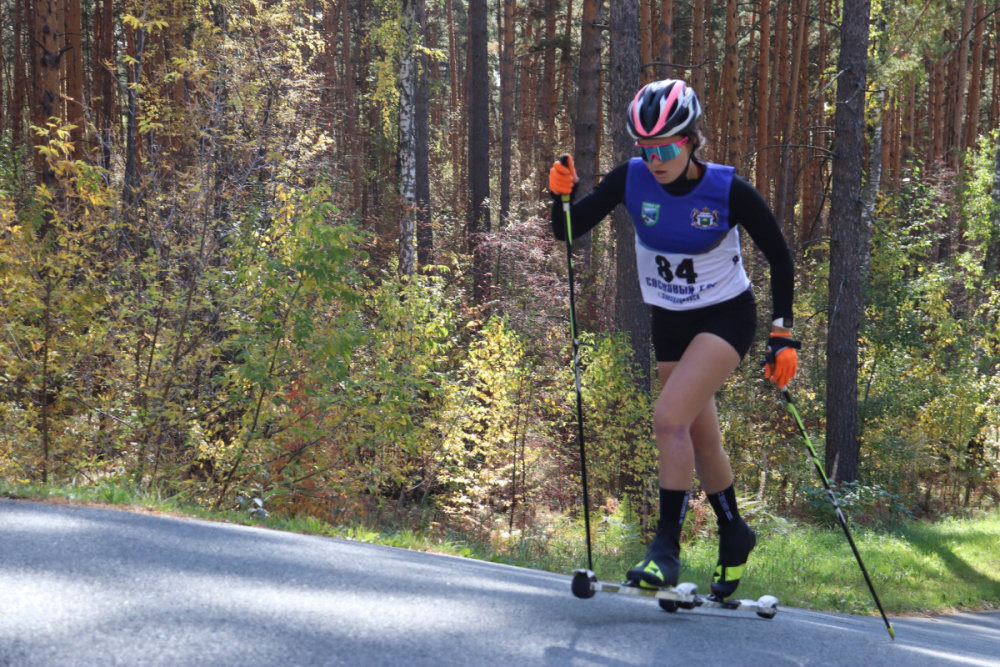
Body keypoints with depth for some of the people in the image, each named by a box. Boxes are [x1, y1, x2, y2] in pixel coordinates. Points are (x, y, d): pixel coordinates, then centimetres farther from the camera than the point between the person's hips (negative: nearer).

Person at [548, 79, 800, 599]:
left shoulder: (729, 191, -21)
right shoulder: (631, 180, -13)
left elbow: (779, 257, -9)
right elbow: (567, 232, -9)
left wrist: (782, 335, -13)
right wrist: (560, 195, -29)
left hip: (726, 316, -5)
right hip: (669, 322, 5)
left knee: (669, 419, -23)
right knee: (701, 440, 13)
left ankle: (666, 547, -16)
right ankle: (734, 536, 35)